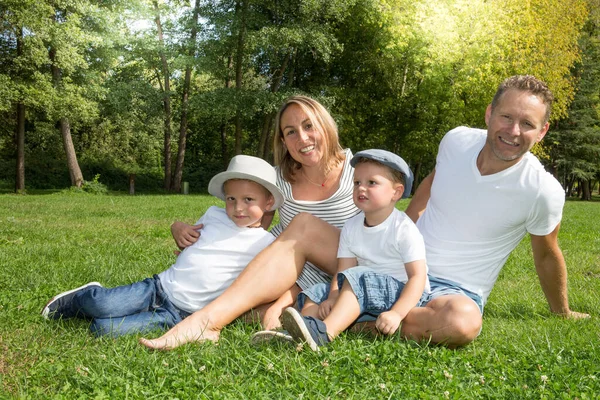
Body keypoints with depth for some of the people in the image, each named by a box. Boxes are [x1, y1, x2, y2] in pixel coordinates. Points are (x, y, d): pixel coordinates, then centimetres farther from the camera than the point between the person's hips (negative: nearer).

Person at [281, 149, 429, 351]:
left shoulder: (404, 229, -12)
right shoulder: (351, 227, 6)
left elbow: (418, 277, -18)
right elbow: (343, 271, -2)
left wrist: (396, 313, -30)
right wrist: (333, 298, -21)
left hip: (401, 293, -7)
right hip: (364, 295, 7)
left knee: (358, 278, -32)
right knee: (316, 293, -6)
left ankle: (324, 332, -49)